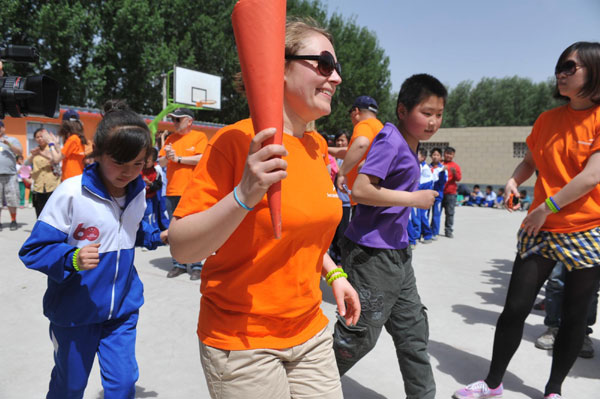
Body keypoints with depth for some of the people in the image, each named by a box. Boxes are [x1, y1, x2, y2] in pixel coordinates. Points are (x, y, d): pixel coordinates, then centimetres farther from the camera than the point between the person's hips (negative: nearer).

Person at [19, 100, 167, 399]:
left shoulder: (138, 192, -2)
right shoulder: (71, 193, -20)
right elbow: (34, 249, -16)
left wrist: (156, 237, 6)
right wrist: (72, 259, -32)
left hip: (122, 308, 4)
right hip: (75, 311, -3)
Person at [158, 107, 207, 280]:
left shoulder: (199, 136, 1)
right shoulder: (170, 138, 16)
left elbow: (201, 158, -13)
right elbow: (160, 162, 14)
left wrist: (178, 158, -7)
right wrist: (167, 157, -8)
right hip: (172, 191, 6)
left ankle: (196, 266, 5)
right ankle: (178, 264, 20)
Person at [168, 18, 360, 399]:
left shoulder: (317, 146, 4)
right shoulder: (237, 140, -18)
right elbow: (181, 247, -21)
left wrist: (333, 273, 8)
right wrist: (244, 195, -34)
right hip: (243, 343, -6)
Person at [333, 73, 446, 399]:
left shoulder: (409, 145, 10)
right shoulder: (391, 141, -17)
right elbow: (360, 190, -26)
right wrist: (413, 198, -19)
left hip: (397, 254, 9)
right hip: (372, 255, -9)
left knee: (413, 332, 18)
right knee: (359, 335, 5)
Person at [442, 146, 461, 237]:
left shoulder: (455, 166, 5)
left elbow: (459, 178, -2)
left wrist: (454, 172, -20)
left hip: (450, 193, -1)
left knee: (449, 212, -2)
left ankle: (448, 231, 4)